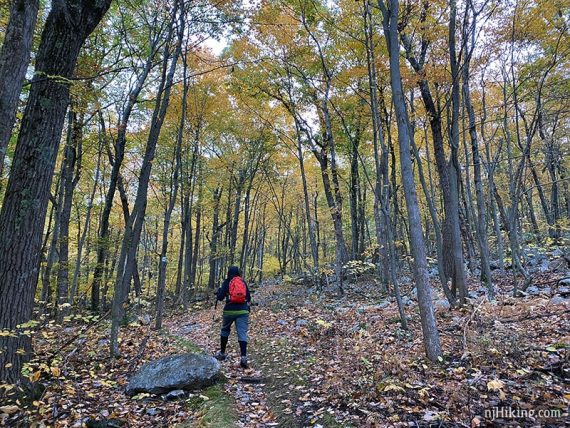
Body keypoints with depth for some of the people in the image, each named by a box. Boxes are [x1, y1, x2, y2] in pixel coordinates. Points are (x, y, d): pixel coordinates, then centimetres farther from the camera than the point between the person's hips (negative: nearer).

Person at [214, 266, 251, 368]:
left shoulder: (226, 282, 2)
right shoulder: (243, 282, 10)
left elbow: (220, 297, -2)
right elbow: (249, 298, 11)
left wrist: (218, 292, 18)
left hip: (230, 310, -1)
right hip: (243, 311, 1)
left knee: (225, 331, 22)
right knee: (242, 334, -5)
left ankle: (222, 353, 31)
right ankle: (243, 357, -21)